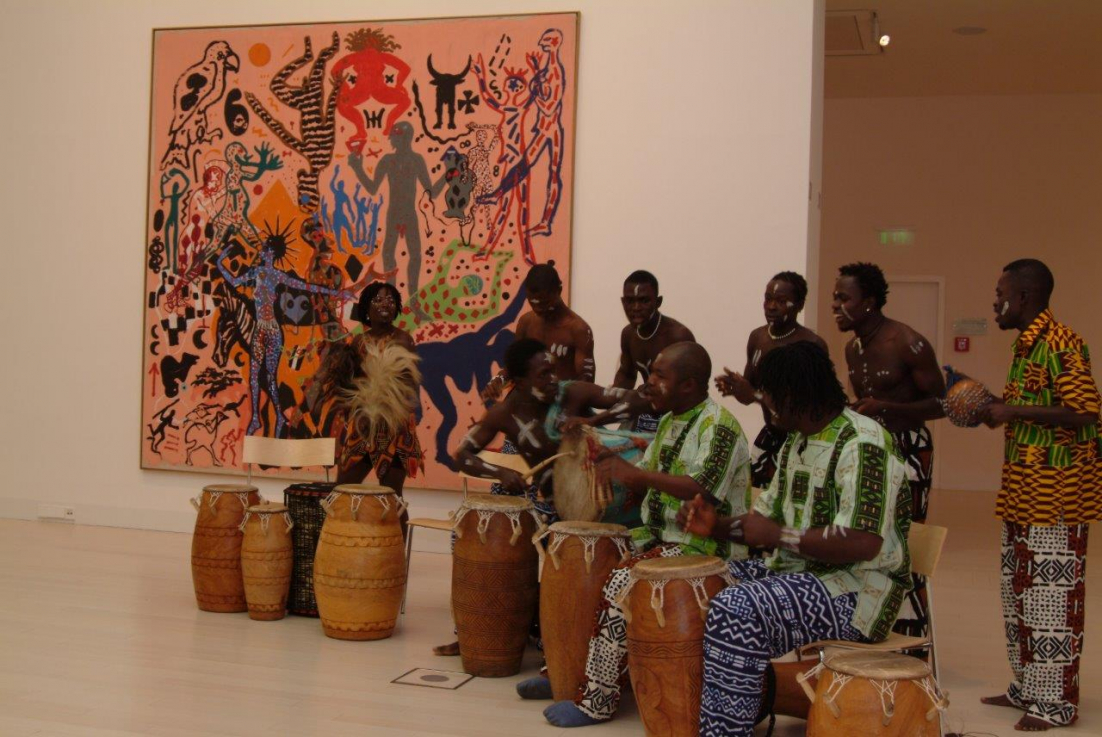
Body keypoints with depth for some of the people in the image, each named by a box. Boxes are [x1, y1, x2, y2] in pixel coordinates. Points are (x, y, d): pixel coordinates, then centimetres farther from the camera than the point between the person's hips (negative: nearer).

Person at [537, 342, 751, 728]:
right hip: (661, 536, 10)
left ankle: (597, 701, -15)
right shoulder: (670, 421, 13)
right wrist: (613, 466, -1)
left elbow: (703, 489, -29)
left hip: (704, 544, -9)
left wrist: (637, 474, -32)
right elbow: (644, 482, 17)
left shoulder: (718, 426, -16)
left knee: (621, 583, -26)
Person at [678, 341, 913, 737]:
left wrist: (778, 535, -22)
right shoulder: (796, 442, 12)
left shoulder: (862, 444, -19)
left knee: (736, 611, -30)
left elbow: (862, 543, -29)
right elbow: (765, 519, 17)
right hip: (797, 571, 10)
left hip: (857, 591, -10)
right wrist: (717, 526, -3)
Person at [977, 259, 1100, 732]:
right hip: (1023, 490, 10)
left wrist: (1013, 410, -21)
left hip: (1056, 492, -10)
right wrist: (996, 409, 11)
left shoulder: (1061, 344, -15)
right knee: (1018, 592, 15)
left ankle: (1055, 701, 5)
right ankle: (1027, 687, 26)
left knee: (1051, 595, -4)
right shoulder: (1027, 345, 16)